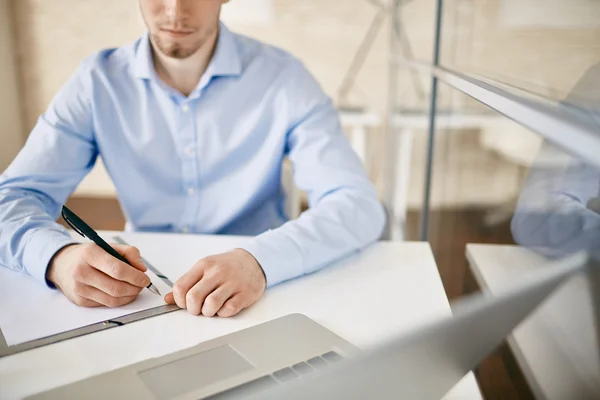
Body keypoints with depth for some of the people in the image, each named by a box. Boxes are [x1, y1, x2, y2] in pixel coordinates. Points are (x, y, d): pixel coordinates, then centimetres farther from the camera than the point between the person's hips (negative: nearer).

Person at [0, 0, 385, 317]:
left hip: (257, 300, -1)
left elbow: (360, 205, -19)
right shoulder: (98, 81, -6)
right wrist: (57, 255, -30)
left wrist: (261, 260, -37)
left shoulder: (281, 77, -12)